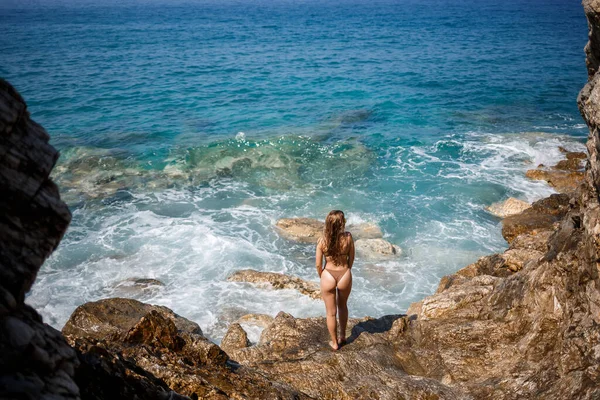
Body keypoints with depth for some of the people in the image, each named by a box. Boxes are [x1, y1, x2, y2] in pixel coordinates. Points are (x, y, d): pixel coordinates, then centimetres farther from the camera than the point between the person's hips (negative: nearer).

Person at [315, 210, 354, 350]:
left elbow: (318, 265, -9)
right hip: (345, 276, 1)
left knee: (331, 312, 17)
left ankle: (334, 342, 33)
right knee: (343, 306, 29)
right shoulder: (348, 238, -16)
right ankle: (342, 336, 43)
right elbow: (351, 259, -2)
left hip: (328, 277, -1)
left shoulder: (322, 241, -17)